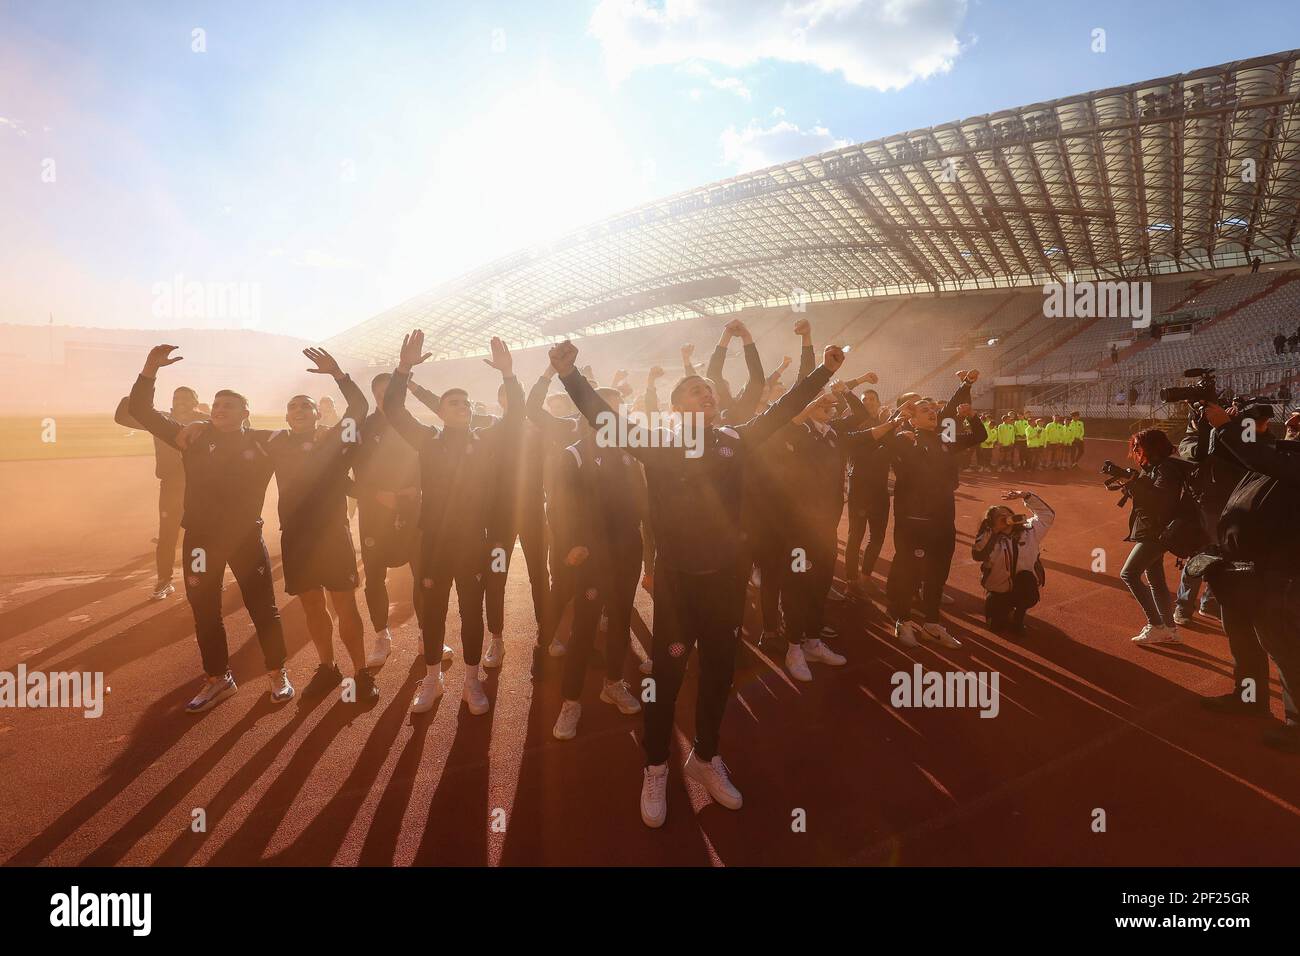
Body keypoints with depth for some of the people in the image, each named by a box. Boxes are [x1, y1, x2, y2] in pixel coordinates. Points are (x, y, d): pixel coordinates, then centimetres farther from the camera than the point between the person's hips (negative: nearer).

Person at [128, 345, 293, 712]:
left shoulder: (261, 443, -1)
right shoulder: (195, 438, 3)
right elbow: (140, 411, 0)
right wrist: (150, 369, -12)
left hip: (246, 535, -3)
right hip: (201, 536, 3)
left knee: (262, 607, 2)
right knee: (204, 610, 12)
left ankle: (277, 674, 19)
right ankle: (218, 678, 28)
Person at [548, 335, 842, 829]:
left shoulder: (733, 440, 5)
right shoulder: (658, 444, -4)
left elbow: (783, 408, 13)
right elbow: (603, 416, -12)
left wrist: (824, 371, 16)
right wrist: (569, 375, -24)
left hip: (726, 575, 4)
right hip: (676, 577, -3)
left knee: (718, 671, 15)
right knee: (667, 672, 7)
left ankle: (706, 758, 37)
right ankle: (655, 769, 27)